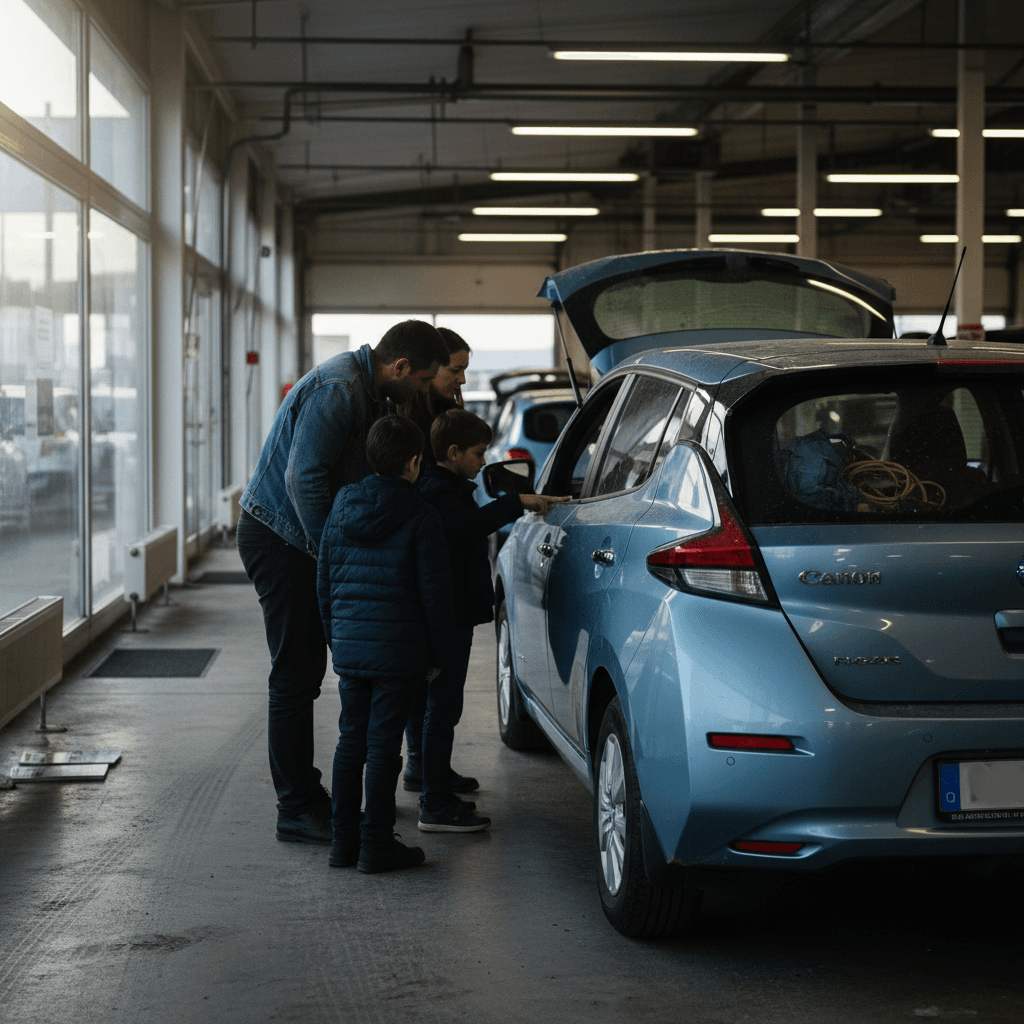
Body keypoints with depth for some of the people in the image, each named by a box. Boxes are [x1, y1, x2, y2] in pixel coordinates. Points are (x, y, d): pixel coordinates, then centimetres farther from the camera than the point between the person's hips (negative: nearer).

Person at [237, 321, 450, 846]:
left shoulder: (365, 391, 11)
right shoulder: (337, 389, -21)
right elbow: (304, 478, -26)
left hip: (304, 538, 10)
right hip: (278, 537, -10)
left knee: (306, 670, 15)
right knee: (294, 677, -6)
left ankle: (305, 792, 24)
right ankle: (296, 811, 0)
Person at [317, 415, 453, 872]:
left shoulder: (341, 507, 5)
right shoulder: (421, 517, -10)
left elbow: (324, 581, 11)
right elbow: (434, 591, -9)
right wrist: (437, 654, 2)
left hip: (349, 646, 5)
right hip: (397, 650, -5)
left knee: (350, 739, 13)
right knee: (383, 744, 0)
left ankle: (344, 839, 17)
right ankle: (376, 845, 4)